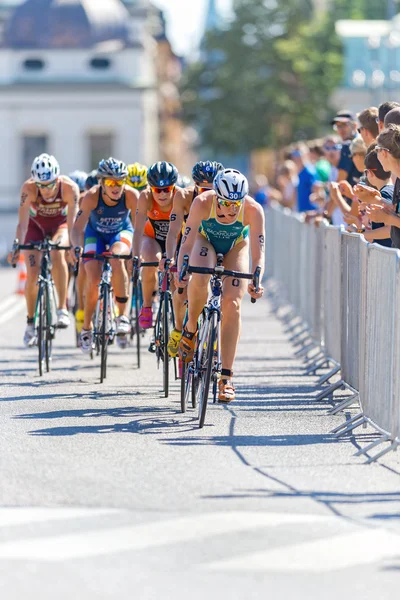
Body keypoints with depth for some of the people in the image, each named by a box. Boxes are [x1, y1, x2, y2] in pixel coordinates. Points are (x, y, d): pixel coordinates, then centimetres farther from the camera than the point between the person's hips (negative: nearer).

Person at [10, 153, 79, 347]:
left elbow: (72, 222, -32)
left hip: (59, 225, -1)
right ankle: (31, 323, 11)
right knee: (32, 274, -11)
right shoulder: (29, 188, -31)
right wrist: (17, 247, -42)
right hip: (36, 225, 1)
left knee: (57, 253, -33)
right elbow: (22, 222, -31)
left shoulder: (69, 188, -32)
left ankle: (62, 309, -25)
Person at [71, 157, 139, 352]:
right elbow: (78, 228, -33)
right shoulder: (92, 197, -31)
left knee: (117, 260, -33)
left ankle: (123, 316, -24)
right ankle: (86, 328, 10)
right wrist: (77, 247, -51)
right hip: (96, 233, 0)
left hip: (121, 232, 0)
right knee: (93, 281, -13)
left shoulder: (131, 195, -31)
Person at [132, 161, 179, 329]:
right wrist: (136, 256, -48)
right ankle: (147, 307, -12)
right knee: (151, 262, -32)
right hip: (153, 237, 0)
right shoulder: (146, 197, -30)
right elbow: (138, 229, -35)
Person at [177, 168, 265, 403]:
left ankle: (227, 377, -10)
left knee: (232, 304, -15)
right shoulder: (203, 203, -36)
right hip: (206, 240, 0)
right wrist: (181, 272, -52)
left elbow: (258, 253, -35)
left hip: (236, 246, 0)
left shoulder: (253, 210, -35)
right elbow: (187, 243, -35)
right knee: (199, 281, -34)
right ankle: (191, 330, -5)